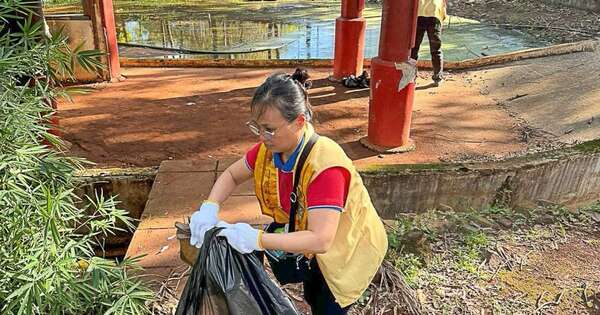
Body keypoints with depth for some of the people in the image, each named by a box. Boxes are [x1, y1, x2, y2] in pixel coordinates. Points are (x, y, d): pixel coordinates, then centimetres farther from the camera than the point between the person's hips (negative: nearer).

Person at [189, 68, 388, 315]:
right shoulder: (270, 147, -18)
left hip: (349, 248, -6)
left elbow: (320, 240, -42)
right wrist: (209, 208, -21)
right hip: (309, 240, 6)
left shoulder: (324, 165, -39)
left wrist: (257, 239, -46)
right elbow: (231, 175, -3)